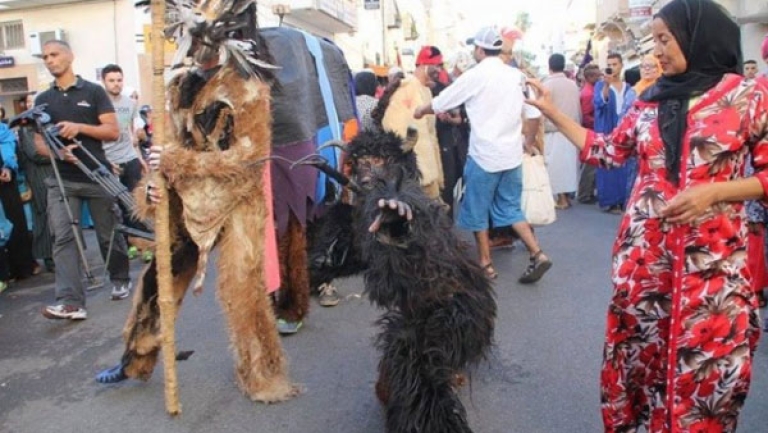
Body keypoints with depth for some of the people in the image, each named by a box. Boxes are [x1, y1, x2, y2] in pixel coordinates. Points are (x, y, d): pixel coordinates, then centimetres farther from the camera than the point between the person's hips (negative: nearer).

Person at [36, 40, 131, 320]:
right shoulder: (43, 100, 11)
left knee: (109, 234, 9)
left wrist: (79, 127, -18)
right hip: (62, 180, 2)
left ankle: (120, 280, 32)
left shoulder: (93, 92, 2)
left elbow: (113, 131, -4)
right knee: (63, 237, -10)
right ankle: (70, 302, -14)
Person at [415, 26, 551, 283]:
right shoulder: (517, 76, 7)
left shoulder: (474, 76, -8)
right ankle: (537, 255, 4)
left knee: (477, 210, 9)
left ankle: (486, 265, 16)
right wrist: (529, 142, 22)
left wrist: (420, 111, 19)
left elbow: (440, 103, 0)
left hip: (484, 155, -5)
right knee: (510, 208, 15)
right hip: (512, 155, 6)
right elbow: (534, 115, 7)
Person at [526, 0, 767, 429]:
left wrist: (711, 192, -18)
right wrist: (551, 111, 10)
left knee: (705, 358, 3)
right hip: (645, 248, 4)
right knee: (640, 346, 14)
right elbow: (606, 151, 11)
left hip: (711, 254, -3)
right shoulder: (650, 101, 8)